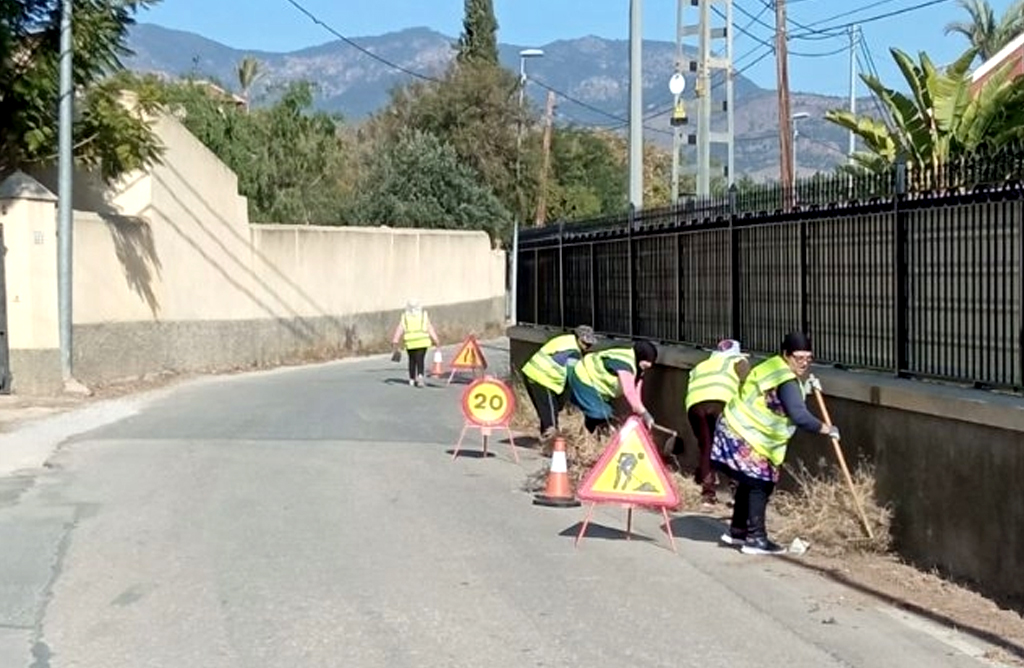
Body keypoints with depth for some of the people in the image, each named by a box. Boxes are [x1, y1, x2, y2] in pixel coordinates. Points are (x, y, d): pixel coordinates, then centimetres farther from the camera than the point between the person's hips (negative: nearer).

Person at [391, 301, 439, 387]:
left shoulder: (404, 316, 6)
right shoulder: (424, 315, 6)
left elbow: (399, 330, 0)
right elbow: (430, 328, 5)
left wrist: (395, 342, -2)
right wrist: (435, 340, 8)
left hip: (410, 343, 1)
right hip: (422, 342, -1)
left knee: (412, 360, 16)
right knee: (420, 361, -3)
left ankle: (412, 379, 23)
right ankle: (420, 375, -25)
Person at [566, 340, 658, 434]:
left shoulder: (638, 367, -2)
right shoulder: (625, 363, -33)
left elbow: (636, 392, -4)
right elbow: (629, 392, -39)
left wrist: (638, 414, -11)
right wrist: (645, 414, -40)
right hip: (584, 379, -10)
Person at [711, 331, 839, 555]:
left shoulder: (775, 367, 8)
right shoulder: (786, 382, -22)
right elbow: (799, 416, -32)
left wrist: (806, 384, 10)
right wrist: (824, 428, -20)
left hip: (738, 432, 10)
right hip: (744, 438, -10)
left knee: (750, 483, 18)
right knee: (760, 485, -8)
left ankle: (737, 531, 28)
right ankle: (755, 539, -5)